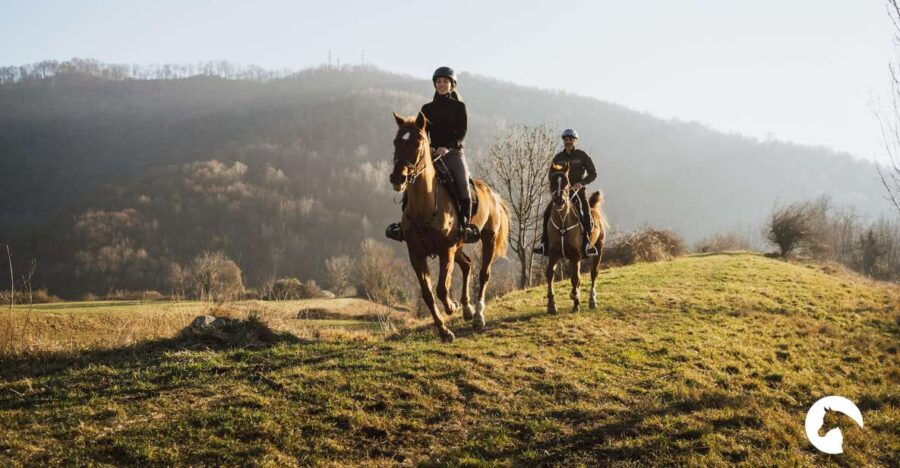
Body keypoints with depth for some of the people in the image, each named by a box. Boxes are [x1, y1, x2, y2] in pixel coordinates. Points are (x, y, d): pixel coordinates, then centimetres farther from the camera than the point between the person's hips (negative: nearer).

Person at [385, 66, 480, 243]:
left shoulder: (459, 107, 5)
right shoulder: (427, 108, 13)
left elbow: (462, 134, -4)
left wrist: (447, 147, -21)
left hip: (454, 153, -3)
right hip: (432, 154, 3)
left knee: (463, 183, -22)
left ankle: (466, 224, -18)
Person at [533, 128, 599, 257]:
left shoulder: (582, 156, 0)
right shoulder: (558, 157, 9)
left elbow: (593, 174, -1)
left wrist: (581, 183, -17)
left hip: (579, 190, -3)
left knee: (586, 213, -25)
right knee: (547, 213, -12)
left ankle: (587, 242, -21)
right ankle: (545, 243, -6)